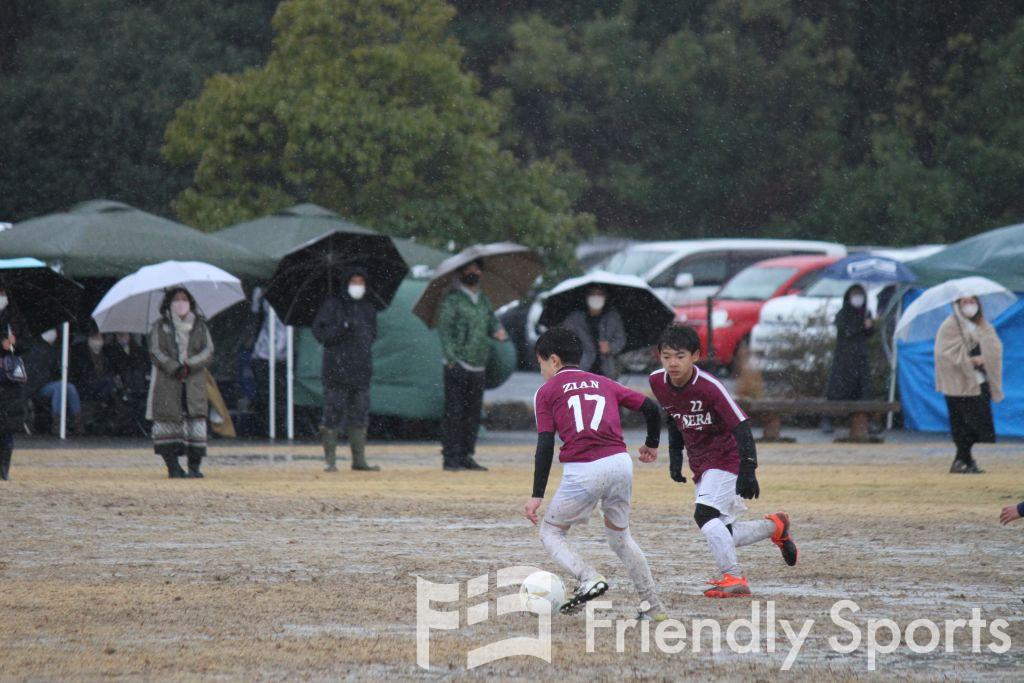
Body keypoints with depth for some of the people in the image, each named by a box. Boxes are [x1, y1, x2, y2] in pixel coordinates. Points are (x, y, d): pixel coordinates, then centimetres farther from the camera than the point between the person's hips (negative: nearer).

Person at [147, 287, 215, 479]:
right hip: (167, 382, -1)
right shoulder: (160, 326, 8)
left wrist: (190, 366, -13)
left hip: (194, 382, 1)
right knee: (168, 418, -7)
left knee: (196, 418, -8)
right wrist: (175, 368, -16)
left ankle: (194, 466, -7)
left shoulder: (200, 326, 12)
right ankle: (172, 466, -5)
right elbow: (155, 352, -2)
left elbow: (208, 352, 4)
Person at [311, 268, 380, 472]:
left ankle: (359, 460, 11)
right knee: (333, 415, -7)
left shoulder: (368, 309, 17)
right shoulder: (332, 305, 1)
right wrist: (342, 328, -19)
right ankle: (329, 460, -3)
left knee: (360, 417, 6)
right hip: (337, 369, -5)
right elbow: (319, 331, -6)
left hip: (361, 370, 5)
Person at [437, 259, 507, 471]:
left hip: (478, 365, 6)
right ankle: (451, 458, -7)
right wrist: (451, 359, -17)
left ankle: (465, 456, 16)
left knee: (473, 412, 9)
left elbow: (491, 320, 16)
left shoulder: (484, 300, 18)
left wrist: (498, 330, -10)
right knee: (454, 412, -8)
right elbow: (444, 330, -8)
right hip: (457, 366, -6)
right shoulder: (452, 300, -3)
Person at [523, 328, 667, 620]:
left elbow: (545, 446, 1)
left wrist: (537, 495, 0)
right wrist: (651, 445, 36)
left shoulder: (547, 391, 10)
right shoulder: (604, 383, 22)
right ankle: (653, 607, 19)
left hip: (582, 472, -4)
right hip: (620, 463, 5)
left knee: (551, 532, 14)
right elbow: (651, 408, 17)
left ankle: (589, 578, -12)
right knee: (619, 535, 24)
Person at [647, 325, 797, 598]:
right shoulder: (658, 382, -5)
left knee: (705, 514, -26)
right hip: (700, 464, 8)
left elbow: (741, 426, -26)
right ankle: (775, 527, 33)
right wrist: (675, 454, 10)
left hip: (726, 460, -8)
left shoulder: (708, 387, -25)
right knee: (720, 534, 9)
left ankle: (733, 578, -23)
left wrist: (748, 469, -34)